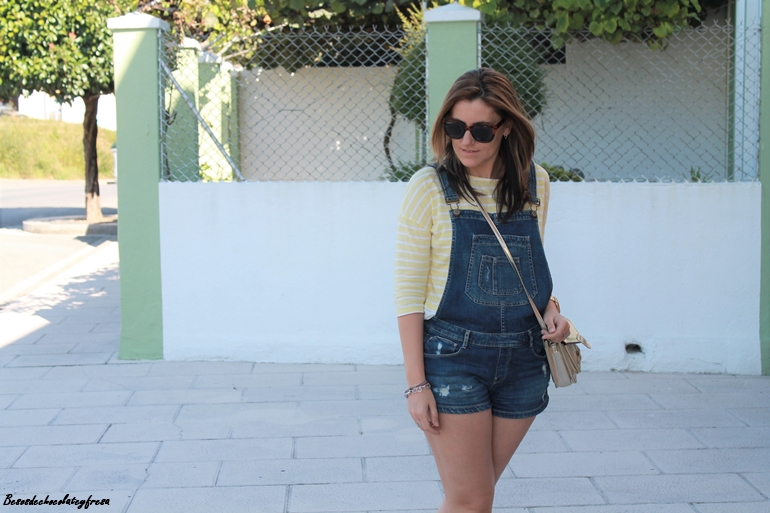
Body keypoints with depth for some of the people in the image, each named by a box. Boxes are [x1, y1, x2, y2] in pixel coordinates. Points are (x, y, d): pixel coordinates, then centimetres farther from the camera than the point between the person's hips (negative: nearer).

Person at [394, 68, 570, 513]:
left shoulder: (534, 183, 5)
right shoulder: (430, 188, -8)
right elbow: (409, 292, -7)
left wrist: (549, 306, -1)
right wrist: (416, 383, -11)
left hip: (523, 360, 4)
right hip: (454, 358, -4)